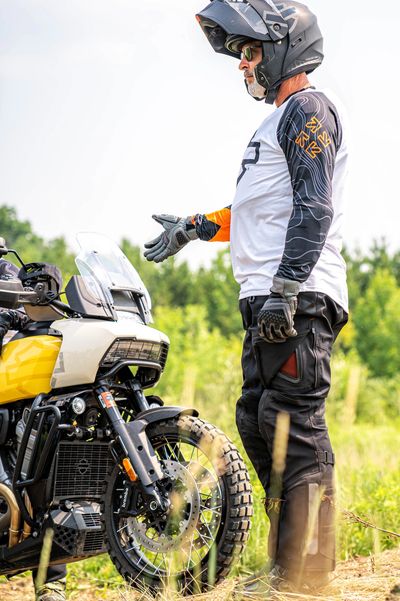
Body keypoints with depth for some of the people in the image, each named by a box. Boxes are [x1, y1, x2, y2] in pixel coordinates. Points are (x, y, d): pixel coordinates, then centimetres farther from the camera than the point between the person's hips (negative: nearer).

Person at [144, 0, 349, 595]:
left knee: (292, 423, -13)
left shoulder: (308, 109, -6)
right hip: (271, 304, 11)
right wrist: (194, 227, 29)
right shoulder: (281, 121, 26)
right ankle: (288, 564, 16)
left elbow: (313, 209, -17)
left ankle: (306, 576, -12)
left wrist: (285, 290, -24)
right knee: (257, 422, 11)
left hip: (299, 301, -11)